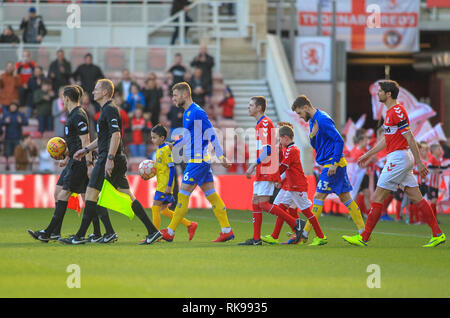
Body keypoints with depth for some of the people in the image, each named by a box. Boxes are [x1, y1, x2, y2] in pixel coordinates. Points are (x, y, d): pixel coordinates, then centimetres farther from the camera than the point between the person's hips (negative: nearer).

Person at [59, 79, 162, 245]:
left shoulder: (110, 110, -11)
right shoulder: (106, 110, 21)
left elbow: (116, 134, -21)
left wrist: (110, 158, -26)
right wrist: (86, 149, 28)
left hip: (108, 159, -10)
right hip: (118, 160, 10)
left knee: (91, 193, -6)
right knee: (127, 196, 8)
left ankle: (80, 236, -4)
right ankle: (152, 231, 4)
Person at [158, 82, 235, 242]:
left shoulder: (197, 113, -14)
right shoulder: (187, 113, 16)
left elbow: (211, 135, -17)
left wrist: (221, 156, -19)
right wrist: (173, 146, 30)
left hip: (198, 161, -10)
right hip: (199, 161, 10)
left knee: (183, 194, -6)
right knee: (211, 194, 7)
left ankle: (170, 232, -3)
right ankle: (227, 230, 7)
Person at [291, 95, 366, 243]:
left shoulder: (322, 120, -16)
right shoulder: (313, 121, 14)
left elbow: (339, 141, -20)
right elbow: (315, 145, 17)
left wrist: (334, 163, -21)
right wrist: (312, 135, -5)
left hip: (333, 163, -10)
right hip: (328, 163, 10)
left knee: (318, 196, -9)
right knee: (345, 197, 10)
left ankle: (305, 234, -8)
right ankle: (363, 232, 11)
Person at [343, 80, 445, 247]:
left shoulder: (397, 111, -15)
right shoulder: (391, 111, 17)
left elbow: (410, 137, -18)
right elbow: (387, 139, 27)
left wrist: (419, 162, -21)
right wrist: (368, 154, 30)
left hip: (398, 157, -10)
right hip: (403, 158, 10)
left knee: (378, 197, -5)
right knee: (416, 198, 8)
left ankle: (364, 238, -1)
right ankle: (438, 234, 5)